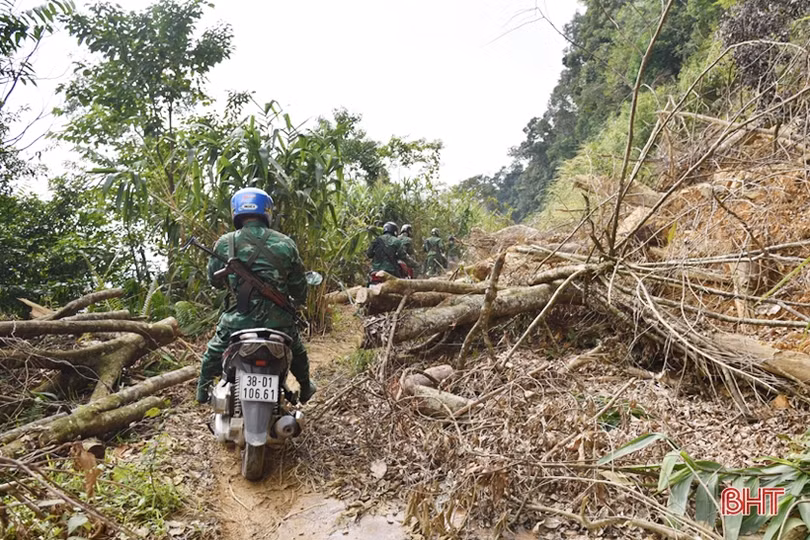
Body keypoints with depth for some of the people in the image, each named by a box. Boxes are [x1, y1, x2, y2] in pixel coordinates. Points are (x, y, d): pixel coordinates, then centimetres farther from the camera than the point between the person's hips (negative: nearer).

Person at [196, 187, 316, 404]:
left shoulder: (224, 243, -4)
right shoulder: (285, 243, -3)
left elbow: (214, 279, 10)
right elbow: (298, 285, 5)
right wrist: (299, 300, 27)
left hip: (239, 319, 0)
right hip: (278, 319, 1)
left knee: (215, 350, 29)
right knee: (296, 350, 30)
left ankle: (203, 390, 43)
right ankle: (305, 388, 46)